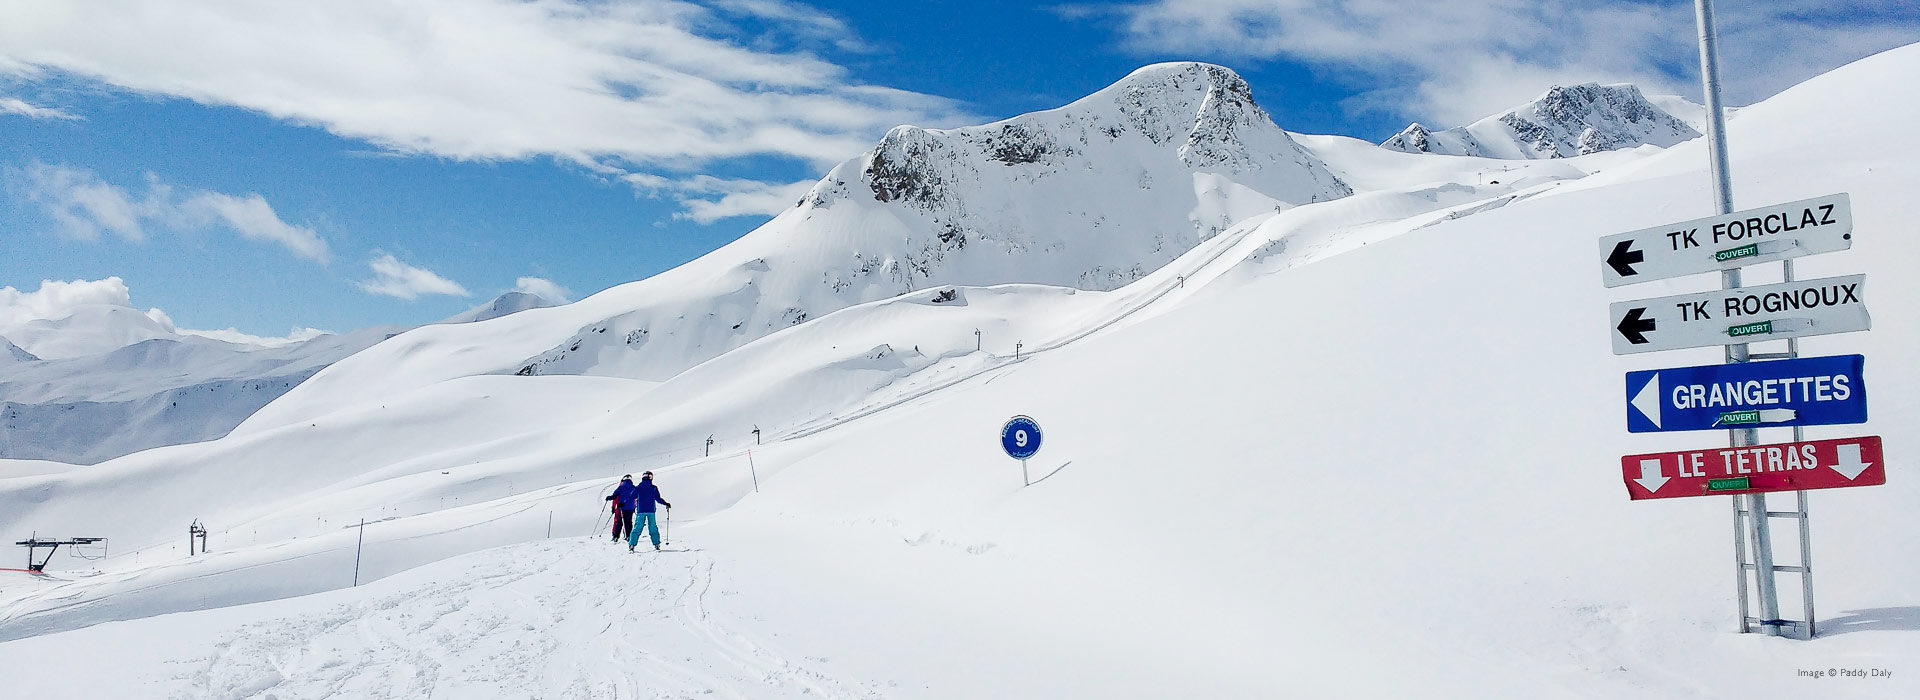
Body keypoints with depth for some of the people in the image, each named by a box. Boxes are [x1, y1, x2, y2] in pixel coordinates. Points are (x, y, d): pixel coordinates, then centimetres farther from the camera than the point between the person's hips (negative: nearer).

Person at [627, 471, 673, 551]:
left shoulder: (638, 488, 1)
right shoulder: (654, 488, -1)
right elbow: (658, 499, -3)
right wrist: (666, 504, 11)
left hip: (640, 511, 0)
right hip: (651, 511, 0)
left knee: (637, 528, 2)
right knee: (653, 528, 7)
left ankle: (631, 545, -4)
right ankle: (656, 544, 4)